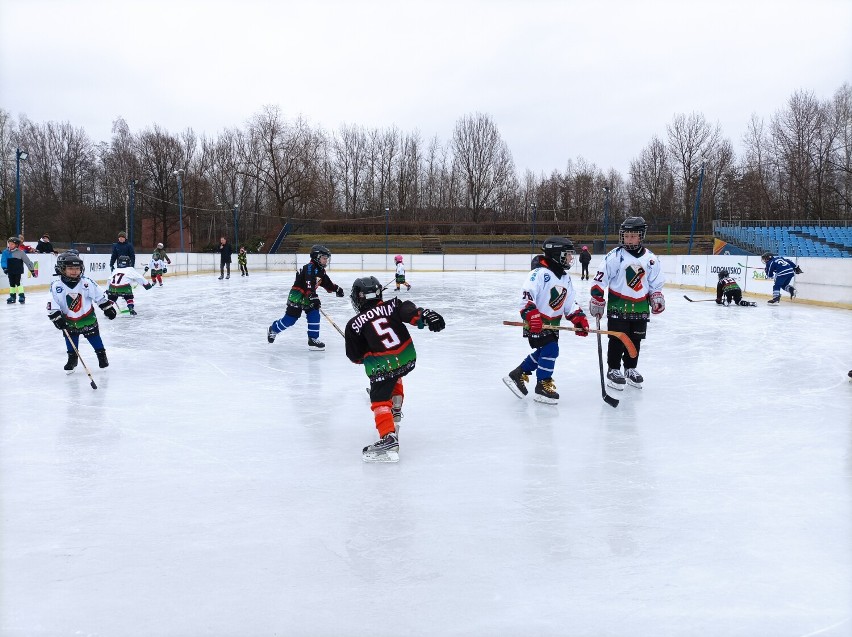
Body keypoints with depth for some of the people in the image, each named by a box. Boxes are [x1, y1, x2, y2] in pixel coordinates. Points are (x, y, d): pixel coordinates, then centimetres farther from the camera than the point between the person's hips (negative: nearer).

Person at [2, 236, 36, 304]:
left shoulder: (20, 252, -8)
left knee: (18, 283, -11)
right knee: (12, 283, 12)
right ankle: (12, 296, 21)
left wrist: (32, 270, -2)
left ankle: (21, 296, -6)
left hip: (18, 271, -4)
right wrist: (4, 268, -10)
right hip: (10, 271, 4)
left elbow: (27, 261, -3)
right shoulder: (6, 252, 2)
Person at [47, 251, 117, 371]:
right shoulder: (57, 286, -17)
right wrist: (57, 317, -21)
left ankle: (102, 355, 23)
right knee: (71, 341, 8)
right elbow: (52, 304, -15)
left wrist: (108, 307, -2)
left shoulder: (87, 283, -16)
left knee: (94, 337, 7)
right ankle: (72, 358, 26)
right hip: (69, 320, 1)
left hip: (88, 317, 0)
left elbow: (100, 296, -5)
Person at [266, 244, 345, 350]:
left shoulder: (321, 271, 12)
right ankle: (273, 329, 19)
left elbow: (327, 283, 21)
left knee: (314, 315, -5)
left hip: (308, 297, 9)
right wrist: (313, 298, -37)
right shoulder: (310, 267, -20)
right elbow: (309, 284, -31)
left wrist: (336, 288, 8)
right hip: (297, 295, -9)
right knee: (290, 318, -5)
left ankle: (313, 339, -2)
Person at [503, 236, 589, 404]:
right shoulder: (541, 272, -20)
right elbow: (526, 293, -28)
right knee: (550, 349, -14)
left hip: (552, 323, 9)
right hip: (536, 322, -9)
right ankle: (543, 386, -2)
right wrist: (531, 314, -36)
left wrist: (579, 318, 3)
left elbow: (570, 302, 14)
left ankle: (518, 375, 27)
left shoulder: (565, 278, 8)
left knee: (543, 352, 12)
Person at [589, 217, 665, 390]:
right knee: (617, 339, -1)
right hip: (618, 304, -4)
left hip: (640, 307, 4)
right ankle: (613, 370, 10)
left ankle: (630, 369, 24)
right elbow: (600, 278, -10)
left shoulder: (650, 258, 4)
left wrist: (656, 297, 4)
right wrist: (597, 299, -13)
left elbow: (655, 282, 15)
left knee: (635, 339, 11)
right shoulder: (615, 256, -10)